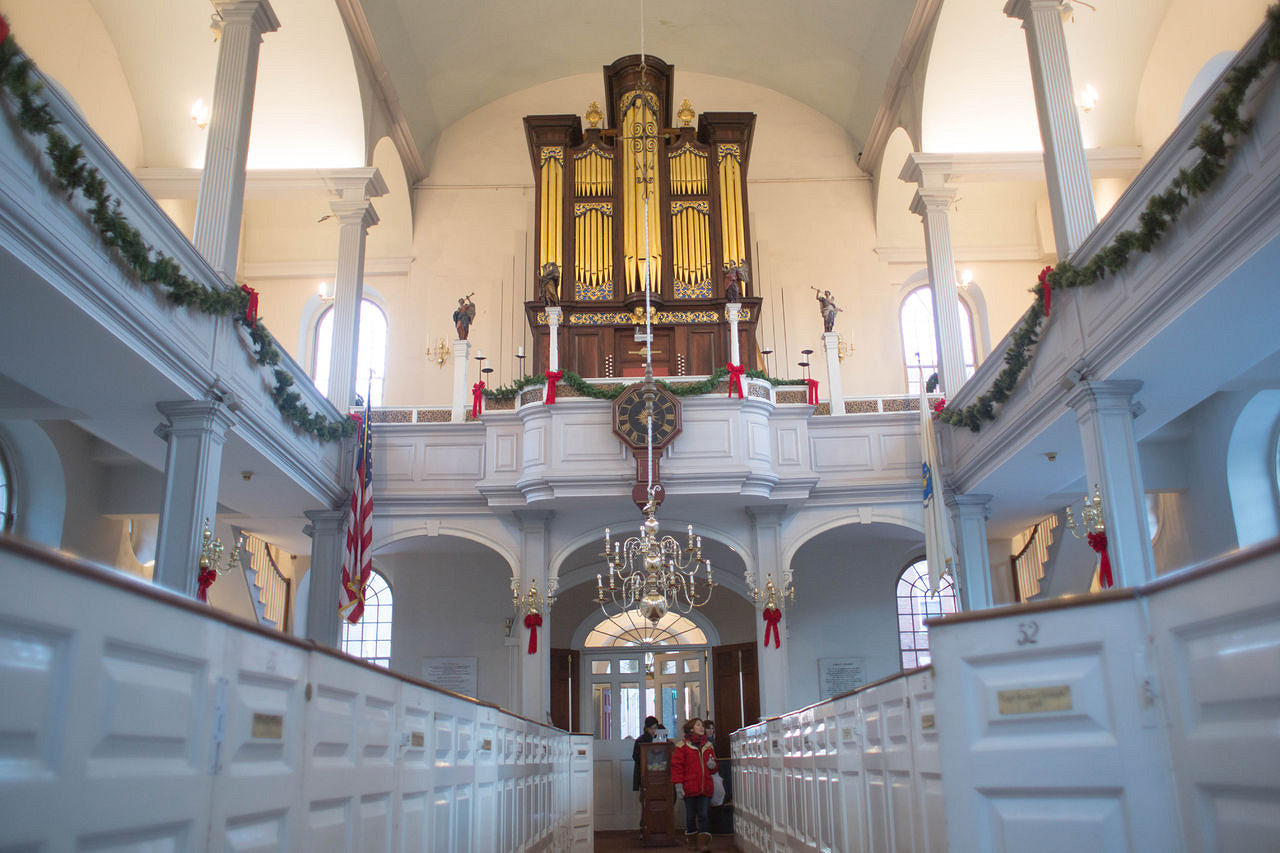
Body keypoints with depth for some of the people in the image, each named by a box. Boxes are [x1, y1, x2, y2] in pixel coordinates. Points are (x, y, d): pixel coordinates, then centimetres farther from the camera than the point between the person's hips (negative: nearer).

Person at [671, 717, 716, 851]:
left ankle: (704, 843, -2)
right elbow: (677, 766, -3)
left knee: (703, 815, -2)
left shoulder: (708, 746, 15)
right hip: (689, 788, -3)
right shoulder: (682, 745, 1)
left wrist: (712, 765, 0)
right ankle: (691, 841, 20)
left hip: (705, 788, 3)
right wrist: (678, 784, -11)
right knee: (690, 815, 5)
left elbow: (713, 769, 25)